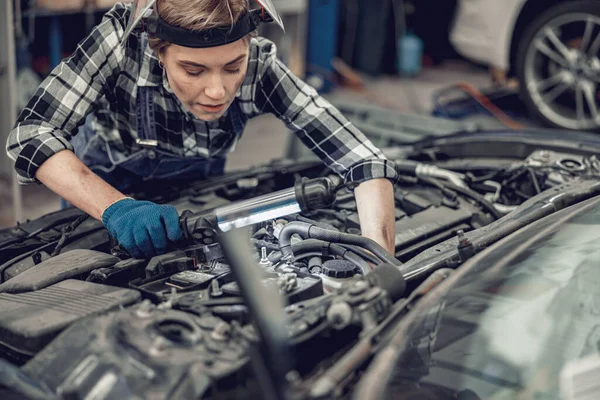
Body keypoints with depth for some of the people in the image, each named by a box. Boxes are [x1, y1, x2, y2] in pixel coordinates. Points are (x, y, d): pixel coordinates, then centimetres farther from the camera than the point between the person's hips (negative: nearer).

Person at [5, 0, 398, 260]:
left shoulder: (259, 65, -34)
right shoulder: (123, 39, -38)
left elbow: (365, 161, -37)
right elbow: (32, 133, -39)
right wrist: (116, 207, -55)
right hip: (104, 180, -1)